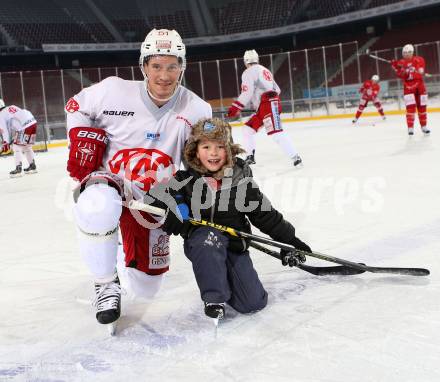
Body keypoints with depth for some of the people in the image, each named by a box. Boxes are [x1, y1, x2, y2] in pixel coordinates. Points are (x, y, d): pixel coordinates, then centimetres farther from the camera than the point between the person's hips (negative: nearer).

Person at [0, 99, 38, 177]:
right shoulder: (12, 107, 26)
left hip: (25, 127, -8)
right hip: (33, 123, 8)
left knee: (17, 147, 0)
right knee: (27, 146, 22)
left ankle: (18, 169, -6)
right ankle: (32, 166, 28)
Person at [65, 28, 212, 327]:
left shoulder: (198, 110, -9)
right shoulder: (114, 91, -16)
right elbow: (77, 106, 4)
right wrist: (84, 139, -12)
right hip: (108, 180, -2)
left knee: (145, 289, 6)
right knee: (98, 208, -42)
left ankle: (130, 262, 45)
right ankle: (106, 284, -15)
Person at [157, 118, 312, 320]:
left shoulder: (240, 176, -3)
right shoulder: (185, 179, -8)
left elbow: (263, 212, 3)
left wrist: (288, 237, 2)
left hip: (234, 242, 2)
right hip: (201, 239, -2)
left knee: (254, 302, -8)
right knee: (210, 238, -39)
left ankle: (225, 281, 24)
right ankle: (214, 298, -18)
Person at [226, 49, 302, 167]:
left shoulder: (248, 72, -2)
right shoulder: (264, 70, 25)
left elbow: (247, 92, -14)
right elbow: (276, 89, 24)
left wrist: (235, 107, -12)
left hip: (267, 105, -10)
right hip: (272, 103, 10)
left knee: (275, 132, -18)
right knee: (248, 129, 14)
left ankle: (295, 156, -24)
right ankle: (250, 157, 15)